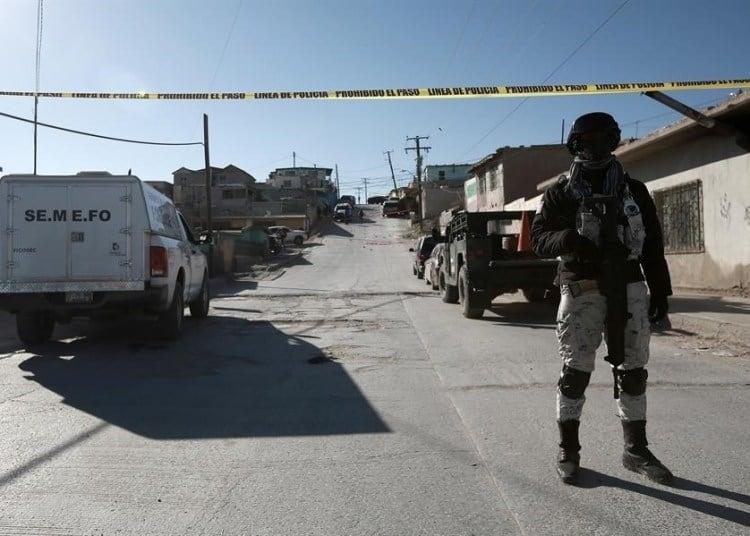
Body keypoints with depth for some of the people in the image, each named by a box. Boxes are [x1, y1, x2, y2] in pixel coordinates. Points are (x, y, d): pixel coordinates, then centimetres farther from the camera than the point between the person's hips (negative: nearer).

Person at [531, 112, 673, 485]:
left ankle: (636, 450, 20)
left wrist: (660, 291, 8)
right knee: (575, 371, -2)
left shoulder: (634, 191, 14)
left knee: (633, 370, 8)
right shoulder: (561, 193, 6)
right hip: (582, 289, -3)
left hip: (630, 287, 3)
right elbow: (539, 238, -2)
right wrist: (568, 238, -23)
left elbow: (653, 245, 13)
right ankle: (568, 451, 10)